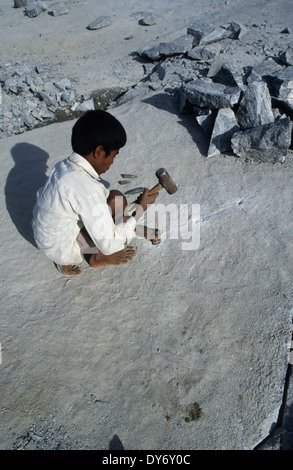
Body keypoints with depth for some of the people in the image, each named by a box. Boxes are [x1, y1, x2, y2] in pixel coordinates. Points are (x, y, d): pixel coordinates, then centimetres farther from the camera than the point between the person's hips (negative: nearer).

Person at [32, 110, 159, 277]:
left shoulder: (65, 166, -7)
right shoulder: (86, 188, -34)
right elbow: (109, 244, -29)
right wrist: (141, 208, -19)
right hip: (62, 248, -8)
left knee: (115, 197, 6)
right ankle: (99, 258, 14)